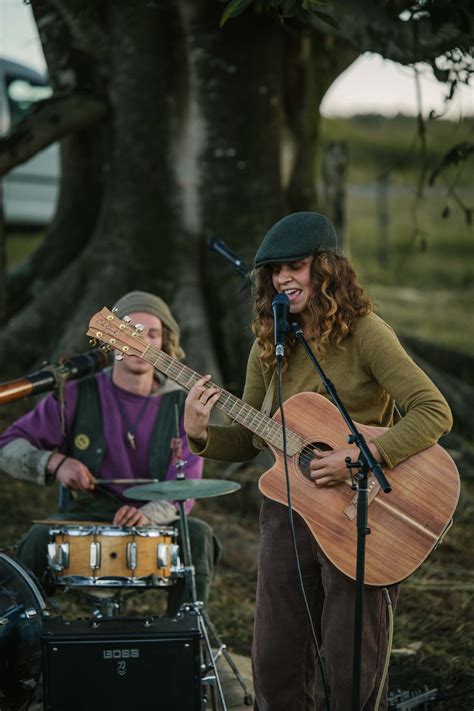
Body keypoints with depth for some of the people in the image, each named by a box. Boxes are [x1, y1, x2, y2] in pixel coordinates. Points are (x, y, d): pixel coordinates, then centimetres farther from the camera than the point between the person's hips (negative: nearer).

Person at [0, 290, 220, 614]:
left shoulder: (181, 404, 1)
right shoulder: (78, 395, 0)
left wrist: (147, 514, -28)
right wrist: (55, 462, -18)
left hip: (157, 524, 1)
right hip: (86, 520, 0)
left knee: (198, 535, -30)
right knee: (39, 539, -31)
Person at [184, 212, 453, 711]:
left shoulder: (362, 332, -11)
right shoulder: (270, 345, 7)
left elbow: (434, 413, -19)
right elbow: (249, 440, 12)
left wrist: (360, 459, -27)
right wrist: (201, 435, -8)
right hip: (287, 514, 6)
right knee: (275, 666, 9)